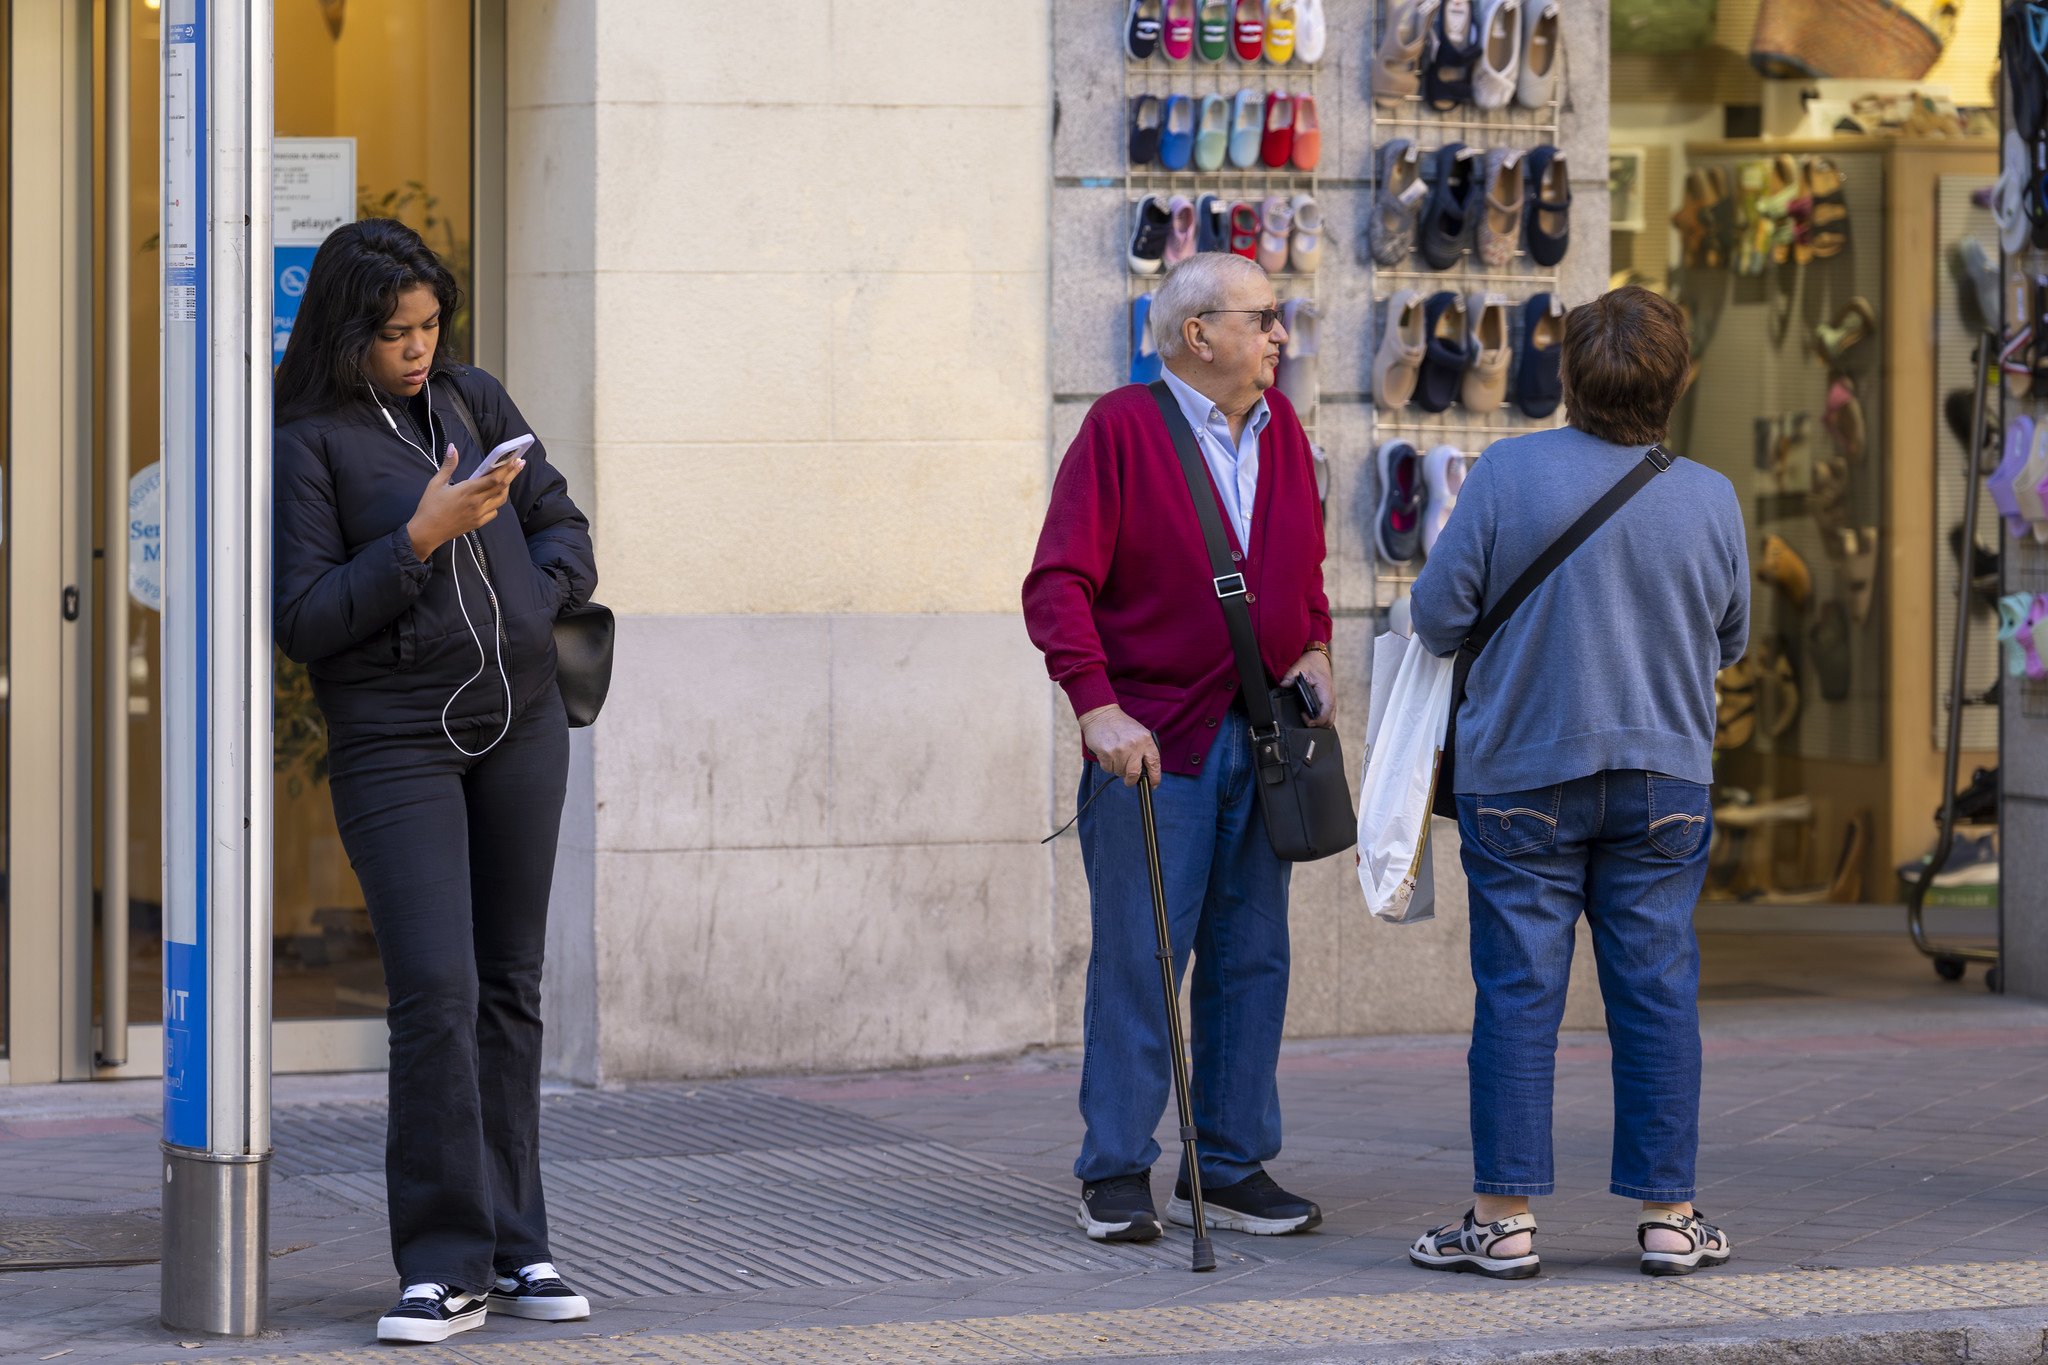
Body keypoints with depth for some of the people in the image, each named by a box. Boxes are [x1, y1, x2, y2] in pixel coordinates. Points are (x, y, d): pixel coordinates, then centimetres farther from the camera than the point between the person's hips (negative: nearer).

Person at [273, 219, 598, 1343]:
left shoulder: (471, 399, 10)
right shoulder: (307, 443, -7)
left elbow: (559, 522, 19)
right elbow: (305, 621, -13)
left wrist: (532, 604, 0)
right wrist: (422, 539, -20)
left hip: (521, 725, 6)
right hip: (395, 740, -6)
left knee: (509, 986, 9)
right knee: (434, 993, -14)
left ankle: (512, 1245, 16)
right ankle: (444, 1266, -9)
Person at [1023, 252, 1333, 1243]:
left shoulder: (1280, 430, 12)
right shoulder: (1121, 428, -8)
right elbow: (1059, 584, -12)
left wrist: (1312, 652, 6)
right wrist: (1097, 704, -23)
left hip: (1260, 741, 6)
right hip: (1152, 742, -6)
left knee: (1251, 957, 8)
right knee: (1137, 958, -5)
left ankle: (1232, 1168, 16)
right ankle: (1117, 1178, 3)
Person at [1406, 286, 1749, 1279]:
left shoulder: (1508, 473, -12)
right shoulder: (1711, 499, -4)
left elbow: (1438, 616, -8)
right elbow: (1730, 640, 9)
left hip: (1522, 772, -2)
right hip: (1664, 777, 2)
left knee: (1519, 992, 2)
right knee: (1656, 990, 7)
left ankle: (1504, 1218, 3)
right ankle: (1668, 1215, 10)